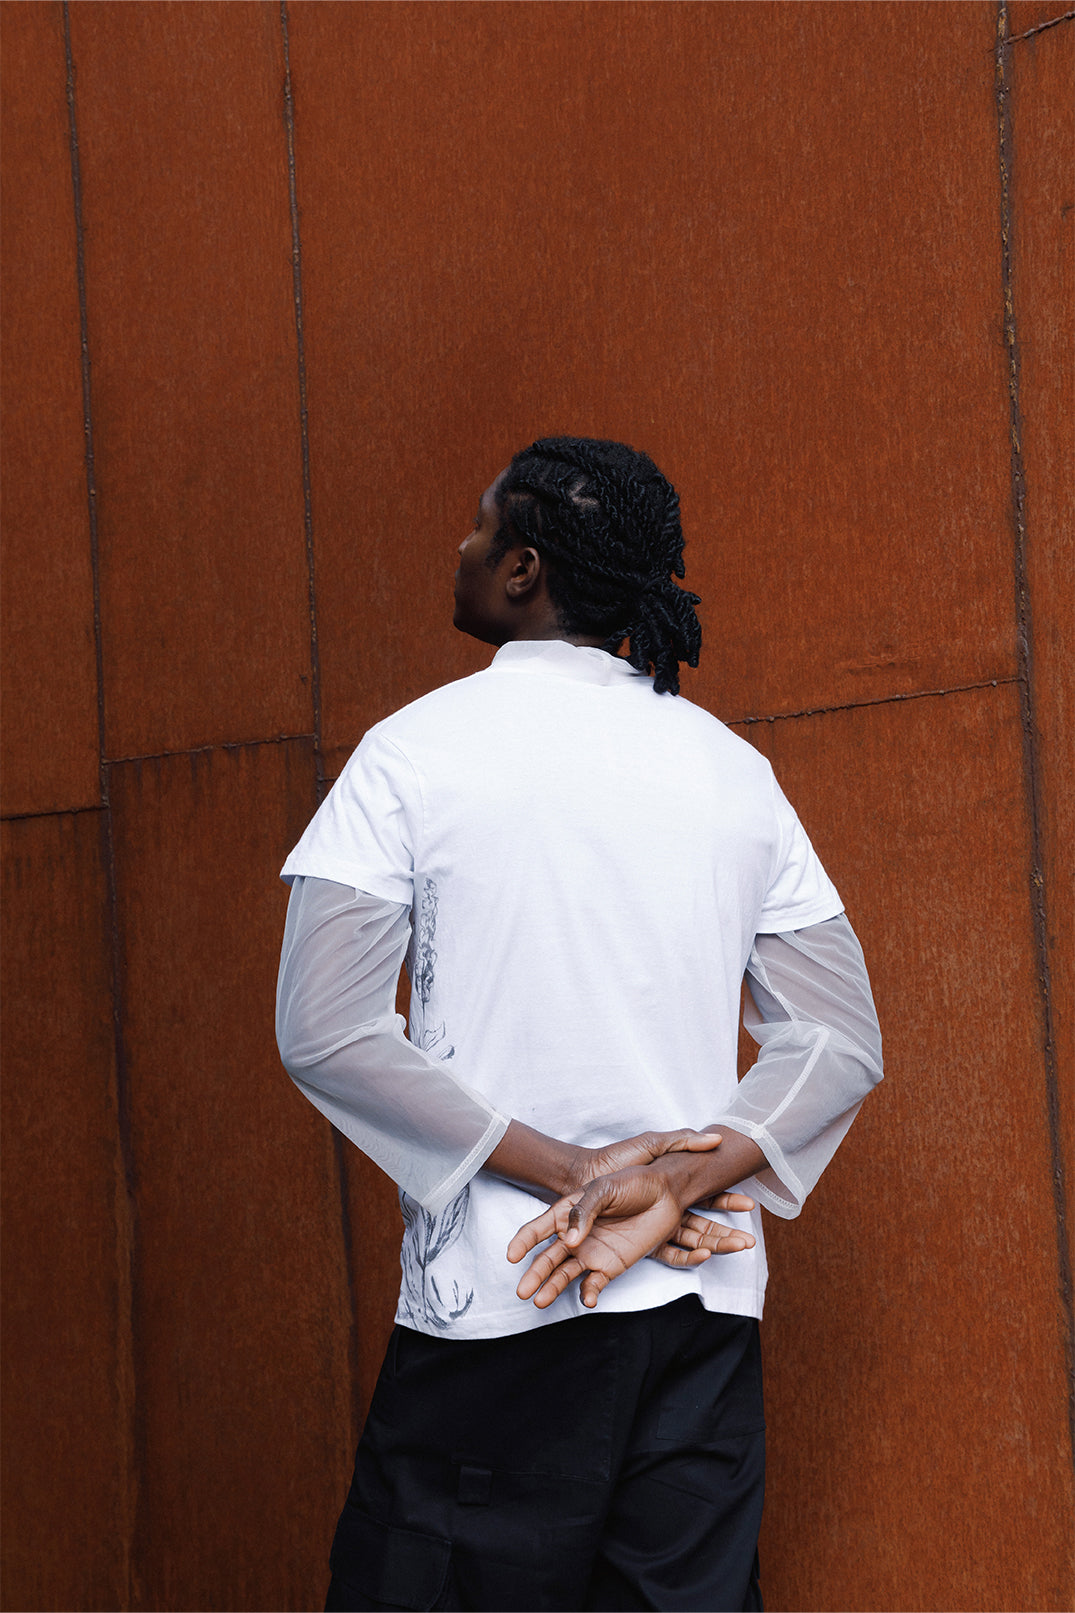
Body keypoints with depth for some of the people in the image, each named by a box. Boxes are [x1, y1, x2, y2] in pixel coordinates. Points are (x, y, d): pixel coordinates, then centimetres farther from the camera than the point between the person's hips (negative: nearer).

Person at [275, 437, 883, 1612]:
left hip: (498, 1304, -4)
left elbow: (323, 1032, -11)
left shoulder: (418, 750, -2)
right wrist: (679, 1181, -7)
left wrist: (569, 1169, -10)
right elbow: (842, 1043, 5)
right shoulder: (732, 769, 10)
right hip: (707, 1304, 4)